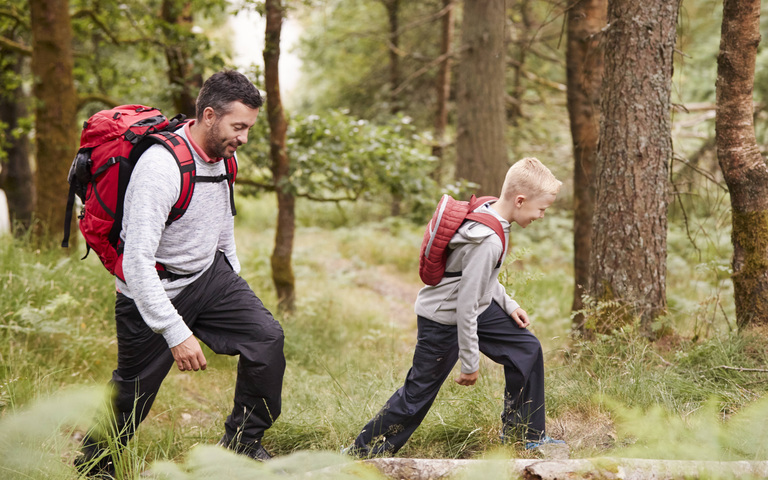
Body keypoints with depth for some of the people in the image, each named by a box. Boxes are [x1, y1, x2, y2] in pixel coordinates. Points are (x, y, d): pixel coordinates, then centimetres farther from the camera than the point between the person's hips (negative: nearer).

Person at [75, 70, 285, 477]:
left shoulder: (223, 155, -3)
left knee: (266, 337, -10)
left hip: (209, 275, 7)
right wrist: (176, 333, -36)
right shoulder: (160, 168, -31)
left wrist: (235, 285, 22)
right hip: (155, 289, -7)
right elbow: (137, 261, -34)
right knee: (133, 392, 6)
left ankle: (242, 442, 6)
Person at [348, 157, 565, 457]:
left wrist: (508, 304, 10)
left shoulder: (488, 212, -6)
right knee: (419, 392, 1)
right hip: (444, 319, -9)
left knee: (527, 350, 9)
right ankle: (361, 452, 16)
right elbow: (466, 305, -29)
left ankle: (524, 435, 22)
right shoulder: (488, 242, -33)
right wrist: (470, 362, -21)